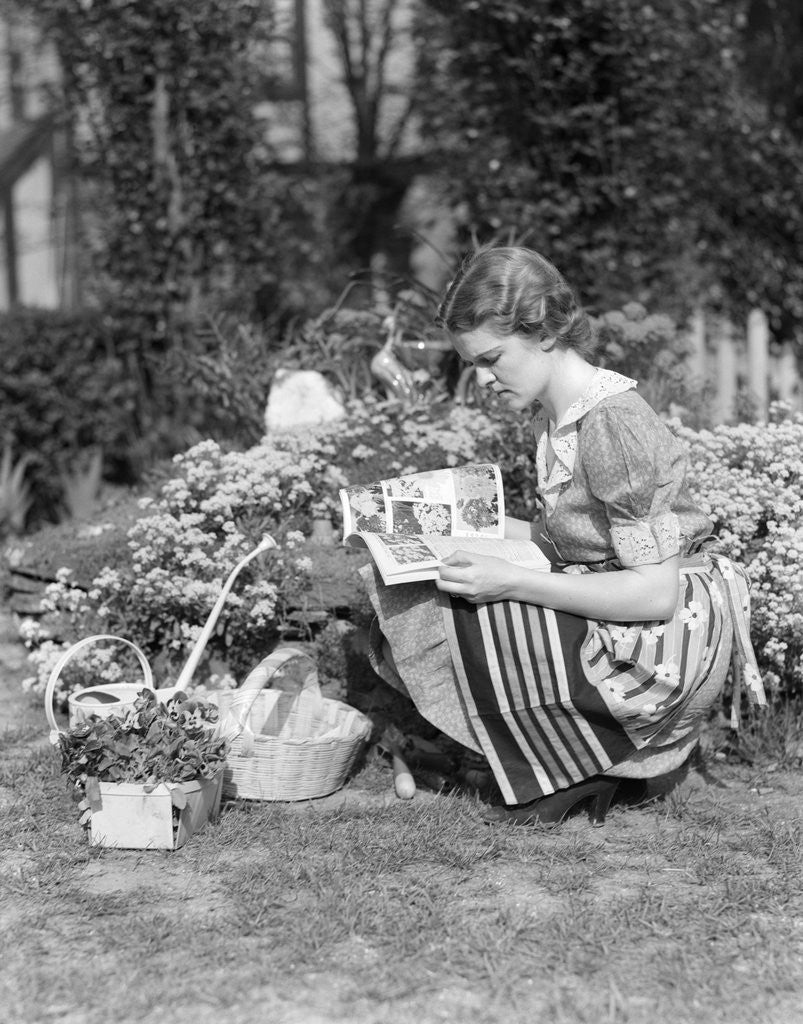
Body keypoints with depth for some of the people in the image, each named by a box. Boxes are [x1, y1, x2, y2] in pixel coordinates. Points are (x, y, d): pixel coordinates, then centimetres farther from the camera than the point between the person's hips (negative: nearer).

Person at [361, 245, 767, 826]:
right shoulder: (550, 413, 5)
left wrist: (511, 582, -28)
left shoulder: (613, 423, -22)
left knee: (478, 623, -24)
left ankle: (581, 770, -2)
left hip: (676, 640, -9)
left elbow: (657, 592, -25)